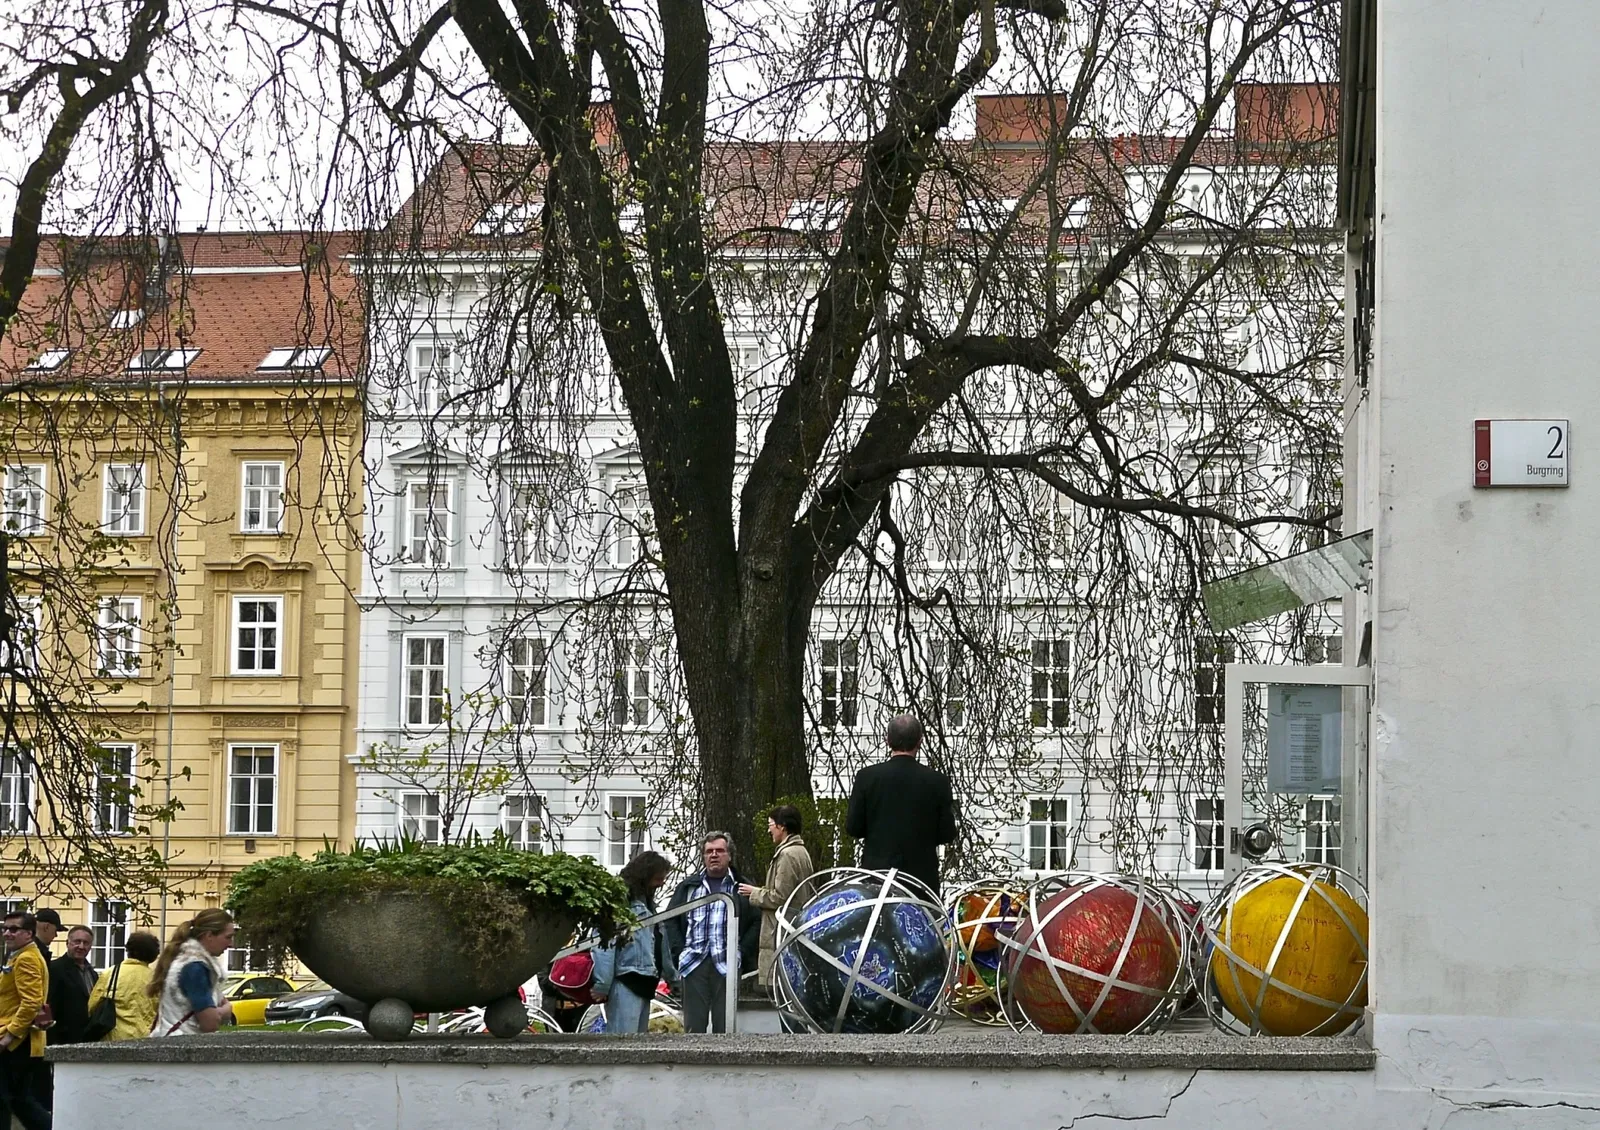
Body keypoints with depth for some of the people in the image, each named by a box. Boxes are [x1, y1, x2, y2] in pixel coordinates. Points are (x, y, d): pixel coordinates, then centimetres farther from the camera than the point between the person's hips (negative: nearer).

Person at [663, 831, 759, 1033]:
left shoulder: (742, 888, 8)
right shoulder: (688, 887, 16)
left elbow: (757, 923, 3)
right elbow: (670, 920, 15)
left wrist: (742, 953, -6)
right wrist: (679, 951, 3)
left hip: (726, 964, -2)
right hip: (694, 964, 2)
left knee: (724, 1024, -1)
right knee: (694, 1024, 0)